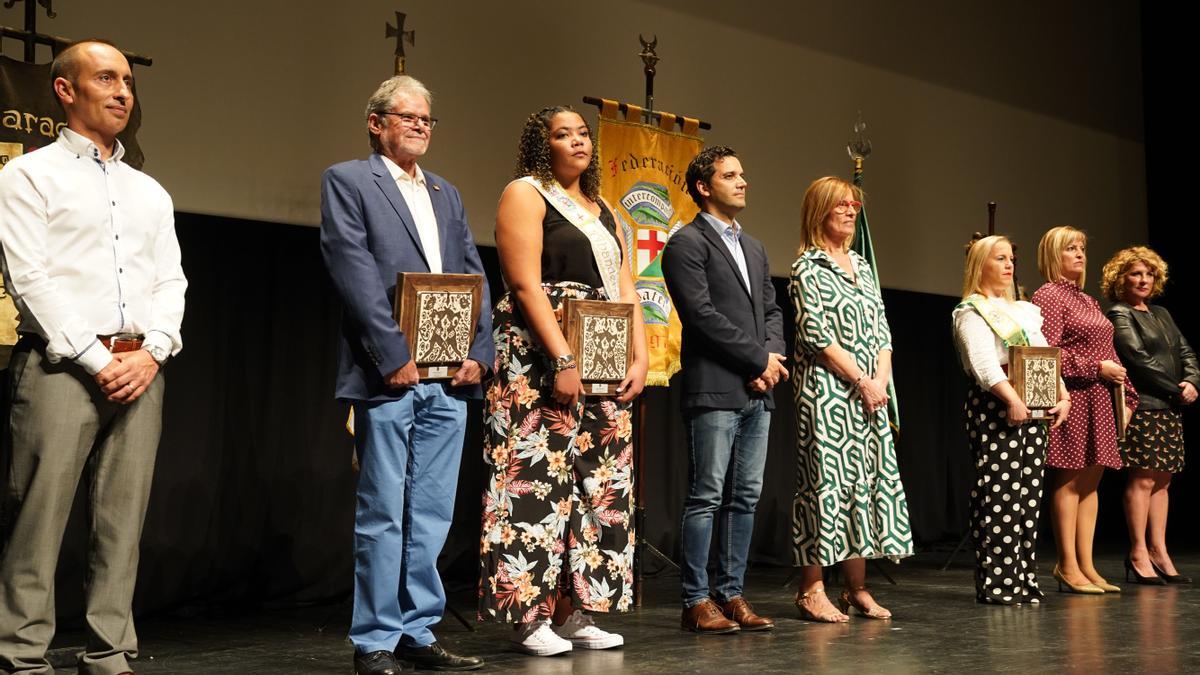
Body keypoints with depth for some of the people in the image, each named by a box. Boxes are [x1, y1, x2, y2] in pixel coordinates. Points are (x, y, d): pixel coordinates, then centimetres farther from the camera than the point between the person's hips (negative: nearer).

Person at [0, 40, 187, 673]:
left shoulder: (150, 192, 20)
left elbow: (171, 281, 14)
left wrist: (151, 353, -3)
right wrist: (96, 361, -12)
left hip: (140, 371, 5)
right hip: (60, 367, -5)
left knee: (122, 521, 4)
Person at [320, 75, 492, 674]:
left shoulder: (447, 194, 21)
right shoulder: (346, 181, 3)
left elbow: (475, 279, 15)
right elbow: (356, 274, -9)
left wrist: (480, 353, 0)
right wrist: (395, 356, -15)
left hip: (449, 377, 6)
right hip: (389, 376, -6)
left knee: (431, 515, 8)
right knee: (383, 515, -1)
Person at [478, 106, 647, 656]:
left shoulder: (604, 210, 20)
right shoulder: (526, 194, -2)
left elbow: (626, 289, 16)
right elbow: (526, 285, -13)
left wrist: (640, 357, 2)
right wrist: (563, 360, -20)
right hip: (541, 362, -7)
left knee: (599, 484, 4)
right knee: (539, 476, -9)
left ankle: (574, 611, 10)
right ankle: (530, 616, -4)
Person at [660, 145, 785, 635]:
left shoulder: (754, 248, 22)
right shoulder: (687, 243, -4)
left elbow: (771, 310, 19)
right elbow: (702, 315, -13)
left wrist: (771, 359, -1)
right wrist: (760, 359, -10)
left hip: (757, 391, 8)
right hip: (714, 390, -8)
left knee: (745, 499, 8)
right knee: (706, 498, -5)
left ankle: (731, 595, 14)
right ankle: (696, 602, 1)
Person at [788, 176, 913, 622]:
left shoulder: (861, 266, 17)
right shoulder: (808, 268, -4)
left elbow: (882, 330, 15)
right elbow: (818, 336, -12)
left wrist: (882, 378, -1)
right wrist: (862, 380, -12)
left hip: (869, 395, 7)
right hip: (827, 392, -7)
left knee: (870, 479, 6)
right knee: (827, 481, -7)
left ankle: (857, 587, 13)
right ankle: (812, 590, -1)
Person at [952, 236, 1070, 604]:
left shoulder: (1025, 310, 24)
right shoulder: (971, 312, -2)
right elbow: (983, 362, -16)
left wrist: (1063, 395, 6)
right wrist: (1011, 398, -26)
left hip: (1031, 407, 8)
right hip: (994, 408, -8)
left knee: (1029, 494, 6)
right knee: (999, 494, -11)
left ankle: (1024, 577, 11)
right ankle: (997, 583, -8)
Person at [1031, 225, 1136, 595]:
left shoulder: (1088, 300, 22)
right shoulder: (1048, 296, -5)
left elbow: (1108, 354, 22)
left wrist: (1127, 395, 17)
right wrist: (1096, 369, -14)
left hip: (1099, 401, 9)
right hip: (1074, 399, -9)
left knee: (1091, 481, 7)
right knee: (1070, 481, -6)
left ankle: (1086, 565, 10)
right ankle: (1068, 567, -2)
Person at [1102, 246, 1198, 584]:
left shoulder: (1161, 313, 21)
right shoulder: (1120, 315, -4)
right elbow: (1139, 360, -13)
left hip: (1170, 408, 8)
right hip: (1142, 407, -8)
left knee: (1162, 480, 6)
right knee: (1143, 478, -10)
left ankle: (1159, 552, 9)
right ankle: (1138, 554, -6)